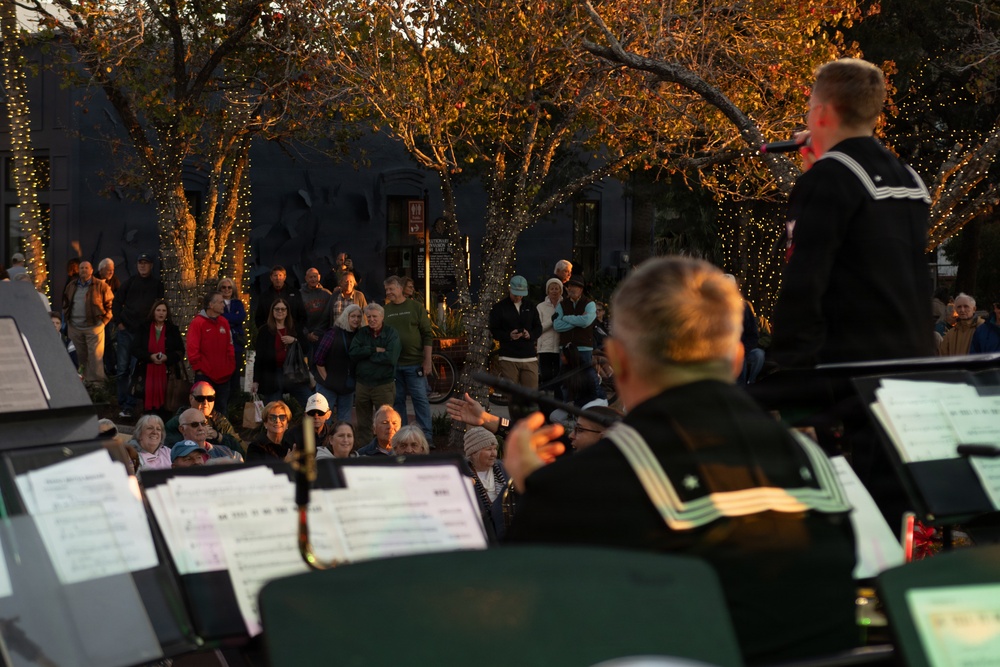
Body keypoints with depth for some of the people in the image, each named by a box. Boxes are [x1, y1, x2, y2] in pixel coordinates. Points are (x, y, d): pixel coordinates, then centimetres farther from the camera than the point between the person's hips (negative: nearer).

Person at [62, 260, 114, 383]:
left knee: (95, 356, -10)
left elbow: (110, 304, 0)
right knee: (81, 355, 11)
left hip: (94, 326, -5)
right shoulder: (71, 286, 13)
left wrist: (104, 320, -5)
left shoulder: (100, 286, -2)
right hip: (75, 327, 5)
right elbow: (66, 304, 24)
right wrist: (67, 319, 14)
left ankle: (96, 381, -10)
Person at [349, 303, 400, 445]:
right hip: (362, 384, 4)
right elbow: (353, 353, -6)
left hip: (384, 384, -4)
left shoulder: (391, 334, -2)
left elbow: (391, 358, -17)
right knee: (363, 424, 11)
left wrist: (367, 354, -9)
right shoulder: (361, 333, 9)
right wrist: (375, 350, -14)